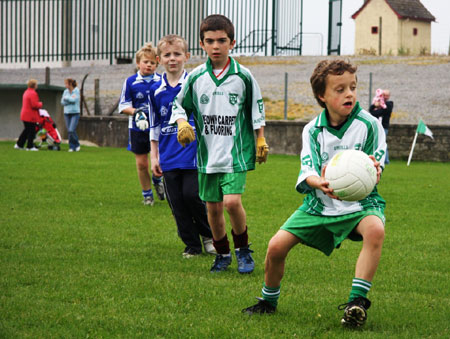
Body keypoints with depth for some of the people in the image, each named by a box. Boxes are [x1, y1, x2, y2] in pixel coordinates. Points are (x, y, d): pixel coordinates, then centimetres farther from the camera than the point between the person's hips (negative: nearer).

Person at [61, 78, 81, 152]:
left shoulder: (76, 91, -5)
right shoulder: (65, 91, 8)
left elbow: (74, 100, -18)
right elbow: (62, 102, 0)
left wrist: (66, 98, -7)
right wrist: (70, 99, -12)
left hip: (75, 113, -5)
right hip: (67, 113, 5)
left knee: (72, 130, -16)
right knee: (69, 131, 2)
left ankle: (77, 144, 4)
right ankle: (72, 147, 8)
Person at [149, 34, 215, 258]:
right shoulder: (156, 90, 8)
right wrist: (154, 157, 13)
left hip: (194, 154, -4)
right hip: (169, 159, 4)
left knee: (192, 195, -11)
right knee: (177, 204, 4)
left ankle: (209, 235, 13)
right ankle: (192, 245, 16)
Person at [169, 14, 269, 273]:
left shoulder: (243, 76, -3)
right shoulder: (196, 78, 1)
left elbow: (257, 109, 7)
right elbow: (180, 105, 11)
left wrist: (261, 140, 9)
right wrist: (183, 125, -8)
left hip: (236, 152, -3)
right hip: (208, 152, 3)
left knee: (232, 201, -17)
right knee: (213, 206, 7)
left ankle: (243, 248, 7)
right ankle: (222, 254, 26)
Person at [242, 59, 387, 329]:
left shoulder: (369, 125, -9)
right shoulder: (313, 130, -3)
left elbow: (375, 174, -12)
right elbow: (307, 171, -14)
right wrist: (319, 183, -39)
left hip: (359, 203, -2)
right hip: (321, 204, 3)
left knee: (375, 230, -36)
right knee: (277, 246, -7)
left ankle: (357, 301, -28)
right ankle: (268, 301, 21)